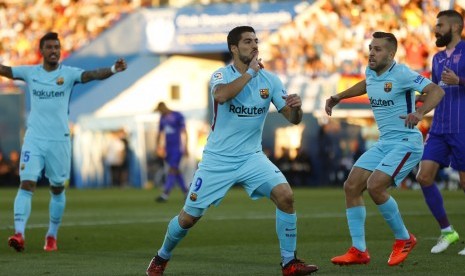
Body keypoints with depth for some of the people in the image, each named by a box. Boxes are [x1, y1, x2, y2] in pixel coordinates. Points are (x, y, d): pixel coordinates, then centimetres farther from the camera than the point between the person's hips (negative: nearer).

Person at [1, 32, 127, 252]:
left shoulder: (68, 73, -3)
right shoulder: (30, 73, 5)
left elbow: (91, 75, -18)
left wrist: (113, 70, -36)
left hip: (59, 140, 0)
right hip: (34, 139, 0)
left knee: (57, 189, 9)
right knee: (27, 183, -13)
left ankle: (52, 236, 23)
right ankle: (19, 233, -19)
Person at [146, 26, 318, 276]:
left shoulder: (270, 80, -1)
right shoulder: (222, 75, -10)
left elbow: (293, 119, -1)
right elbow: (221, 95, -34)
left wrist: (296, 108, -24)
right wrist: (251, 72, -29)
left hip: (252, 157, 2)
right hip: (217, 160, -2)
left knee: (285, 195, -21)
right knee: (188, 217, 3)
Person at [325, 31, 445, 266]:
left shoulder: (401, 74, -17)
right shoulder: (370, 72, 8)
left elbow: (436, 90, -25)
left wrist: (420, 112, -41)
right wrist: (338, 97, 28)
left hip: (406, 143, -8)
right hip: (383, 143, 9)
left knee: (375, 186, -23)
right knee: (351, 186, -3)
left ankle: (404, 239, -2)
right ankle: (358, 251, 3)